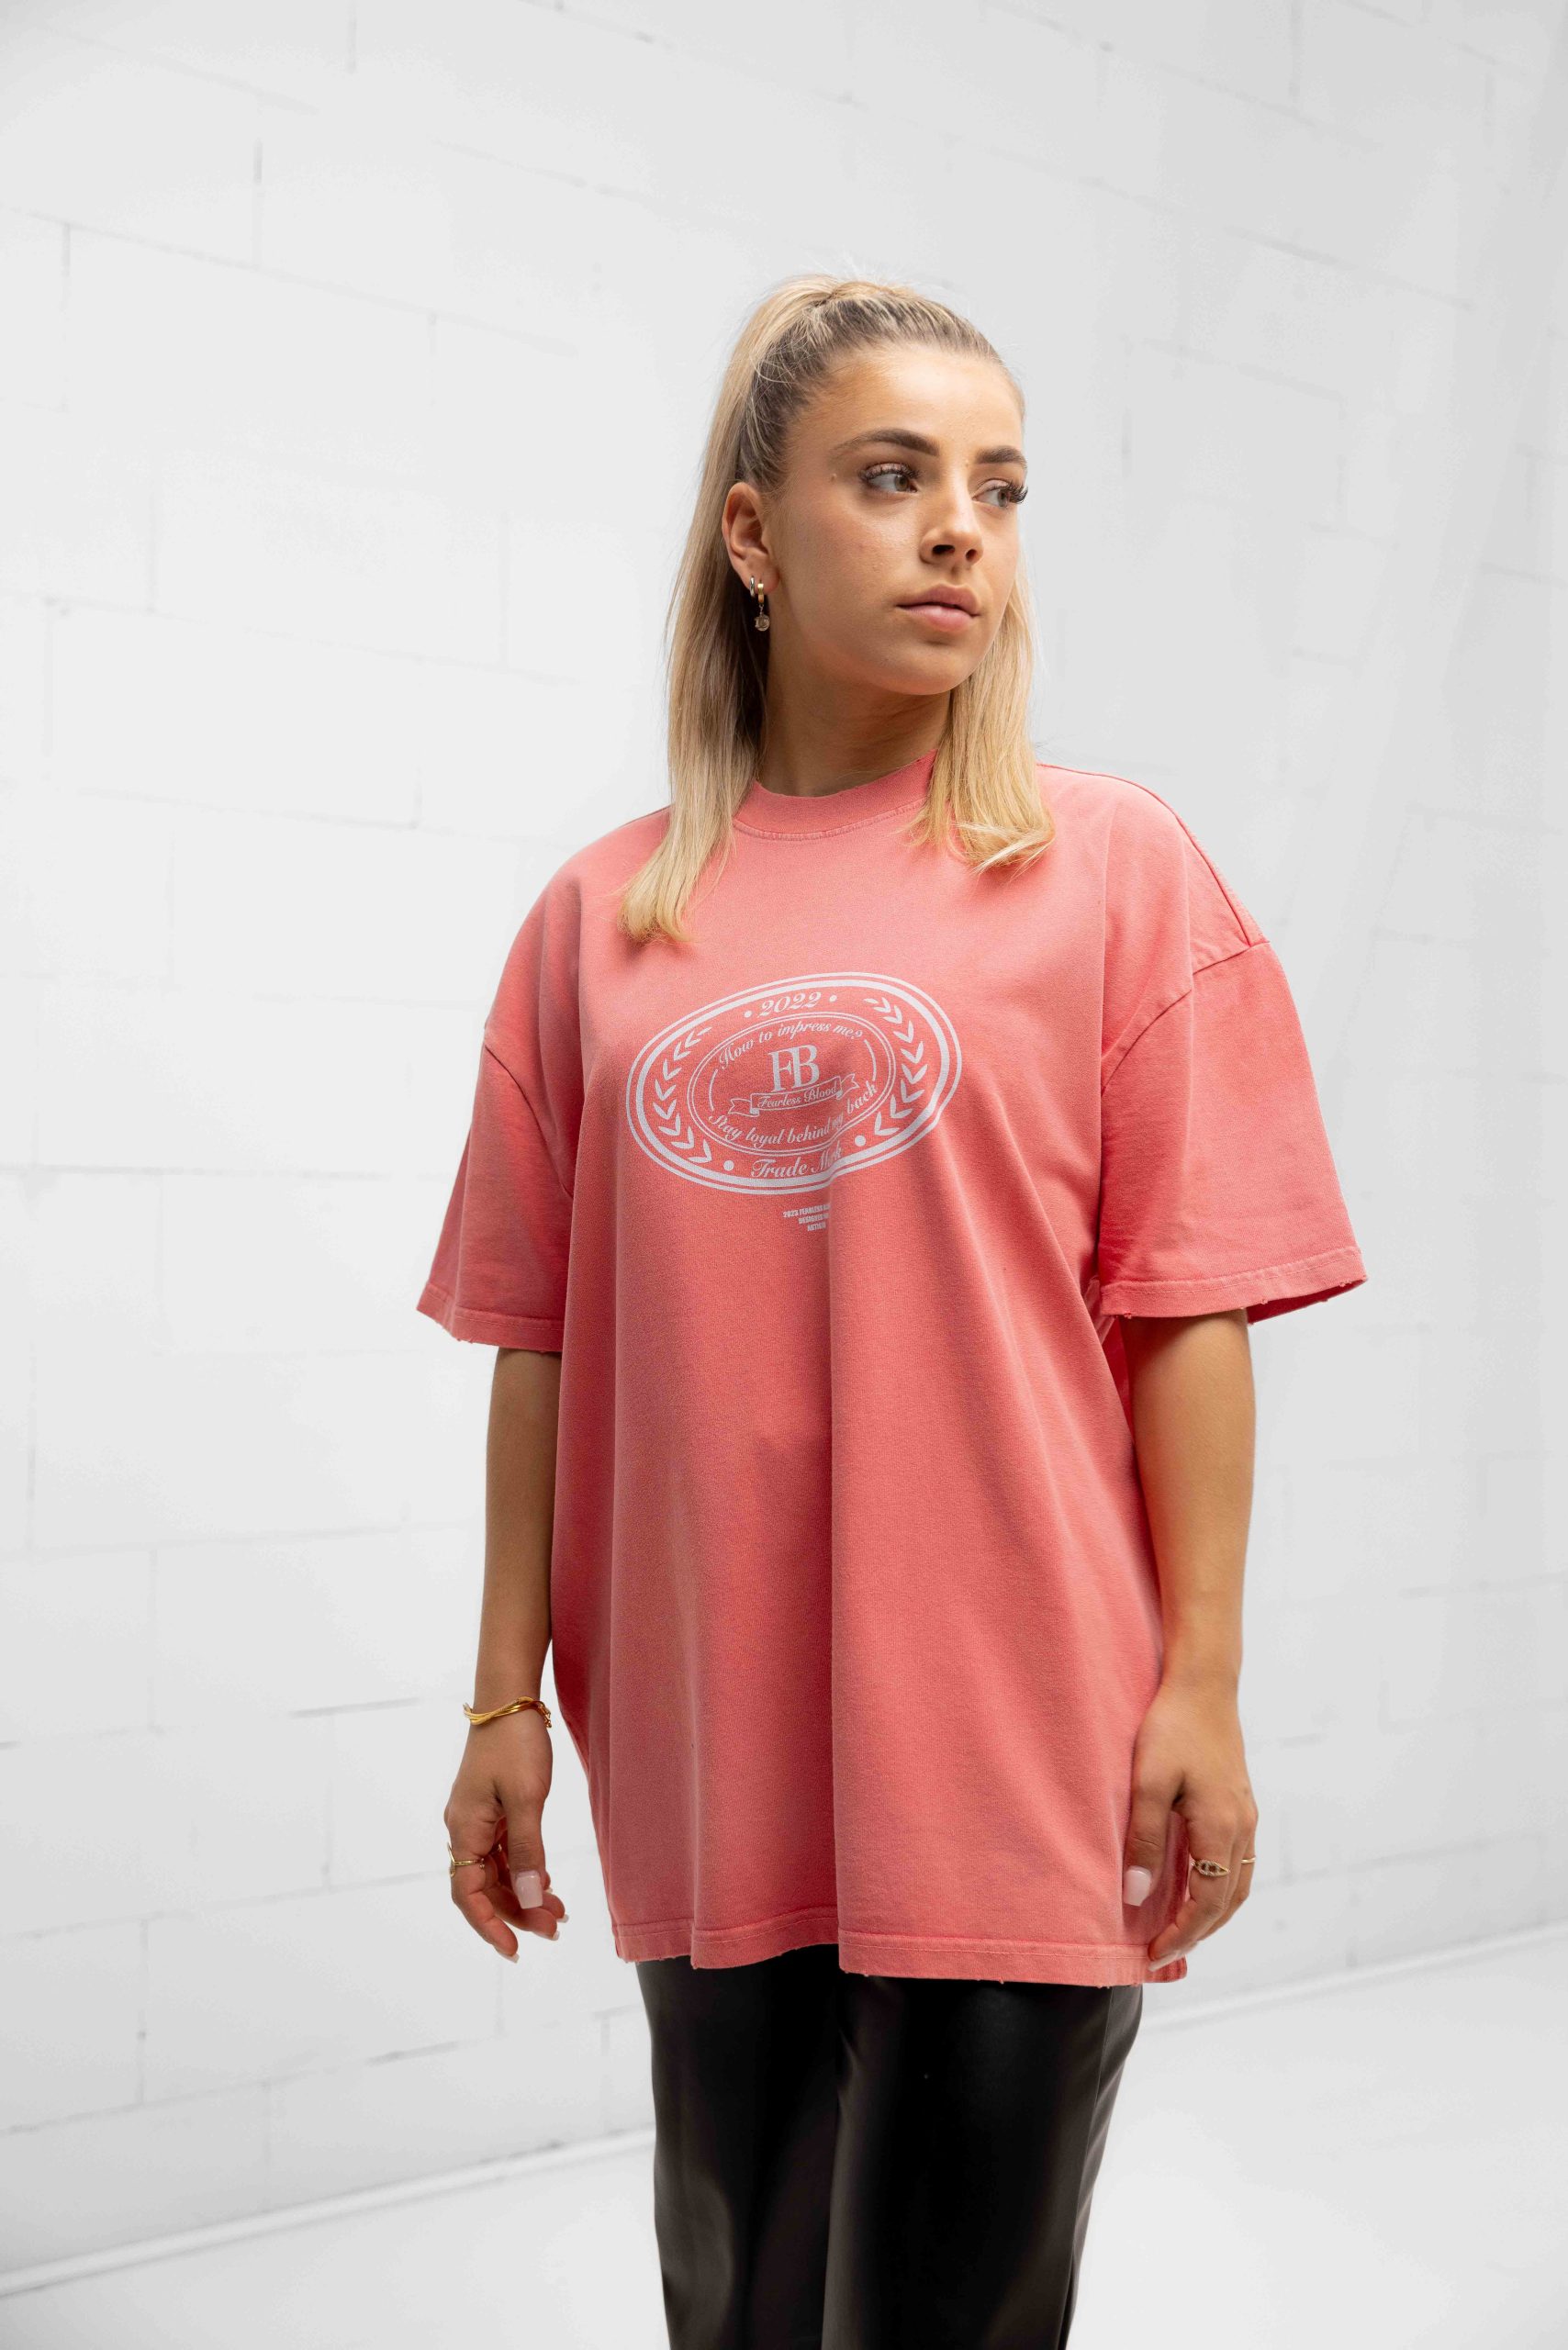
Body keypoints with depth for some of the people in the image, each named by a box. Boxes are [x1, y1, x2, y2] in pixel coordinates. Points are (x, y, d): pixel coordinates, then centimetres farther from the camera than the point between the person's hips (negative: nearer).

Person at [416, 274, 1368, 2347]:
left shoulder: (1117, 869, 0)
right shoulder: (602, 919, 6)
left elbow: (1187, 1310, -3)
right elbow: (546, 1341, 7)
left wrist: (1201, 1686, -6)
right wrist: (508, 1702, 6)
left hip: (1009, 1757, -2)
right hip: (705, 1767, 3)